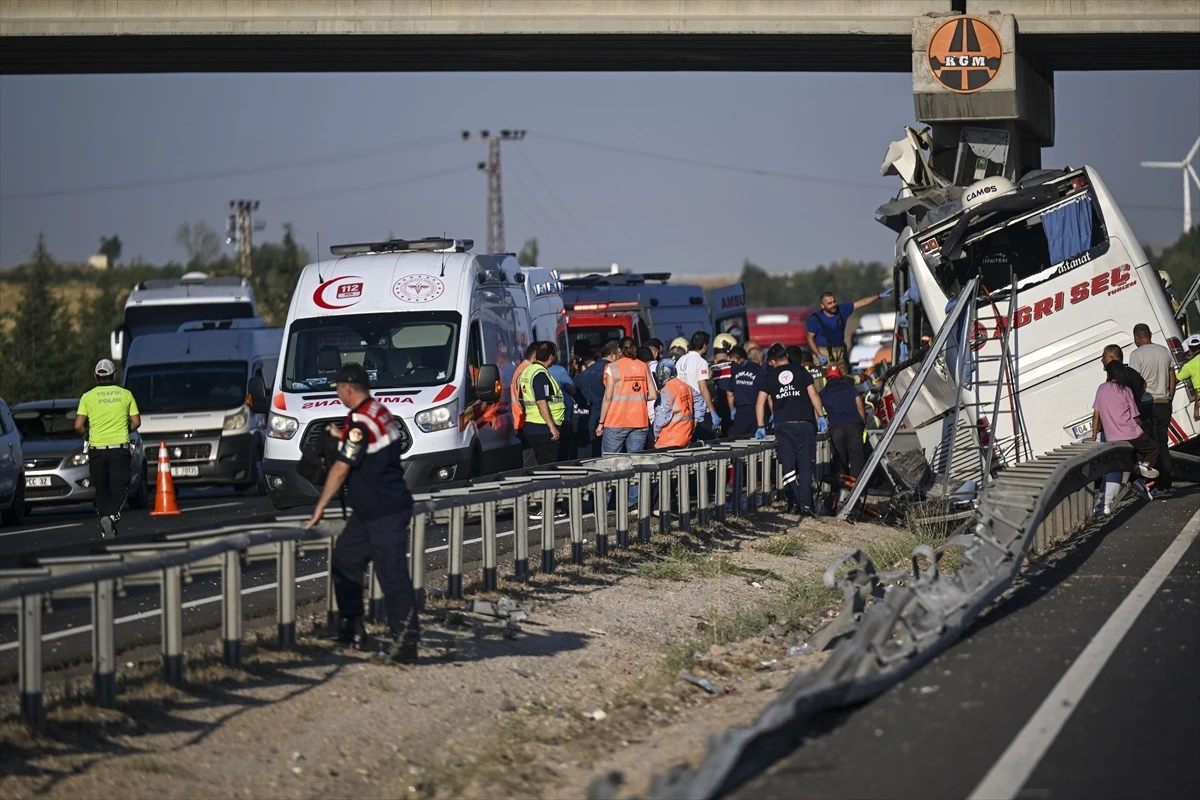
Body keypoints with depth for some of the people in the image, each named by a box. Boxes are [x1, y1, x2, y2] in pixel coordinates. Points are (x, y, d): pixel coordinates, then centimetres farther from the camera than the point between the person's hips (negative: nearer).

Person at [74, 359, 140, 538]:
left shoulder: (88, 396, 0)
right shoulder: (126, 394, 2)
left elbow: (78, 425, -6)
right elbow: (136, 422, 4)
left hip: (96, 449, 1)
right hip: (120, 449, -1)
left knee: (101, 490, 13)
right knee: (119, 489, -3)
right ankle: (112, 515, -28)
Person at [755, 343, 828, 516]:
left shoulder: (769, 376, 9)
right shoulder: (801, 372, 6)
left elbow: (760, 402, 6)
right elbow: (813, 394, -2)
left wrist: (761, 427, 12)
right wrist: (821, 416, 1)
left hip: (783, 426, 0)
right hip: (804, 424, 0)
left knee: (788, 467, 4)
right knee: (805, 466, 1)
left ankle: (796, 503, -4)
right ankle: (806, 505, -6)